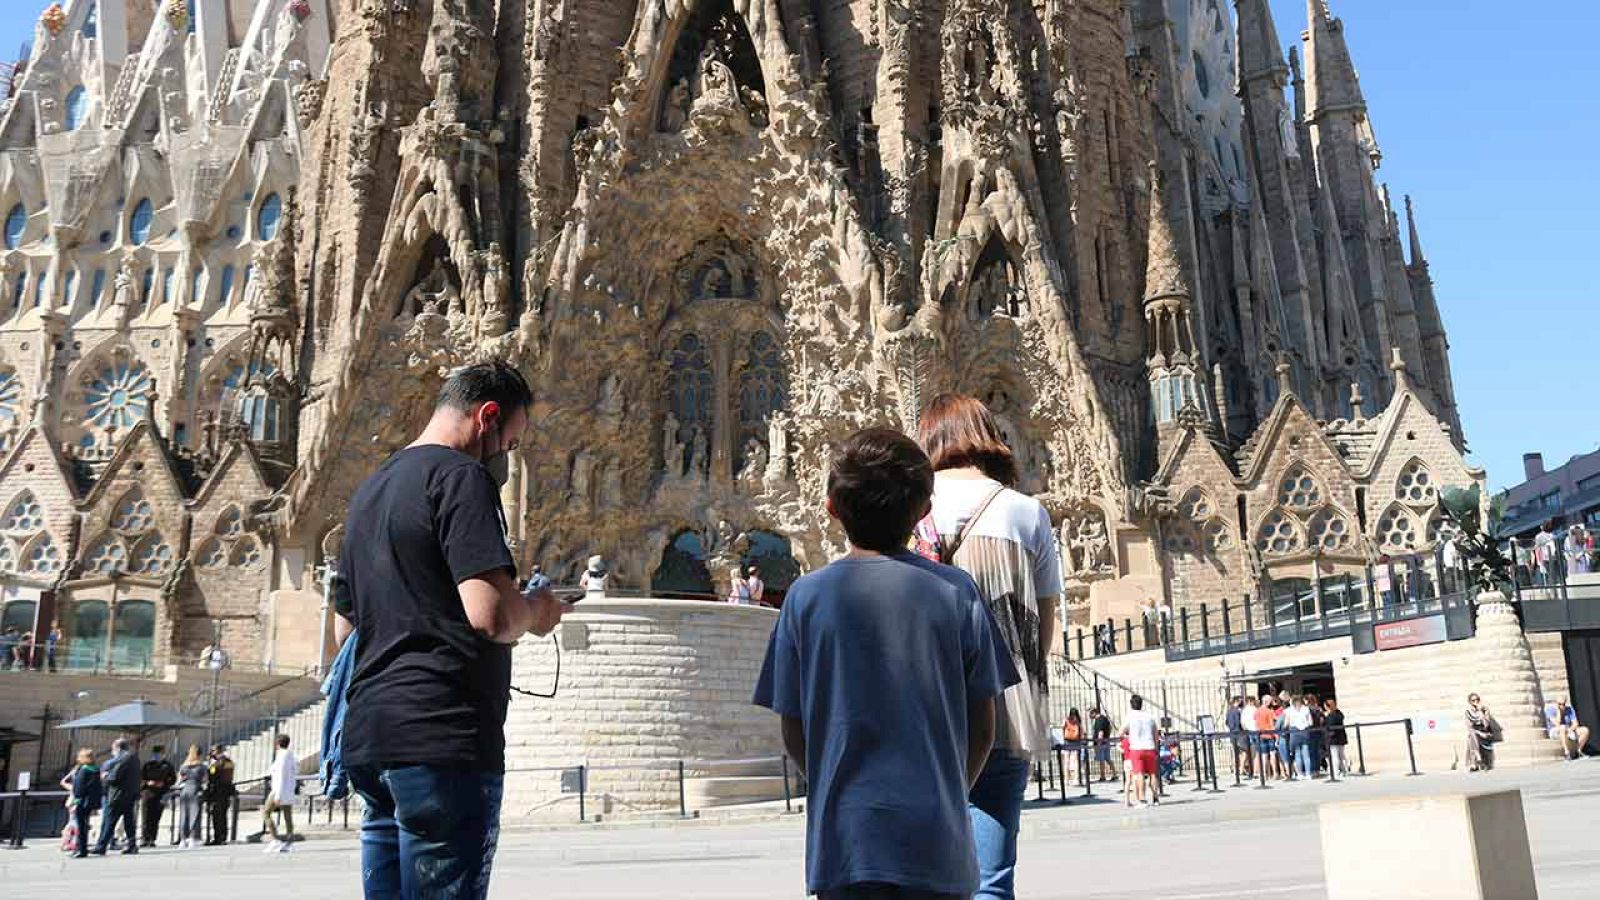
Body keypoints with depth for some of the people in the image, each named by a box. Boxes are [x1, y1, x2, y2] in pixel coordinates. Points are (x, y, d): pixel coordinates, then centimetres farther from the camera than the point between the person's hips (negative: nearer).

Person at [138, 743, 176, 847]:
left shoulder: (167, 766, 9)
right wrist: (147, 782, -8)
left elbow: (173, 779, 7)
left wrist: (163, 784, -9)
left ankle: (152, 839, 4)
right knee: (146, 817, -8)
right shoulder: (147, 765, 13)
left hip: (161, 794, -1)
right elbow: (140, 778, 11)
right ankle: (144, 838, -8)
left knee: (156, 818, -1)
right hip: (148, 792, 1)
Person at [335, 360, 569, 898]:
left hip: (367, 735, 9)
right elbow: (492, 614, -20)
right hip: (440, 735, -9)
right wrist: (535, 612, 0)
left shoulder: (368, 491, 21)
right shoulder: (461, 476, -7)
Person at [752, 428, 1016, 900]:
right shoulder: (957, 591, -2)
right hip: (938, 840, 1)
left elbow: (794, 734, 1)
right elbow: (982, 727, 3)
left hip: (848, 840, -1)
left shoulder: (807, 596, -4)